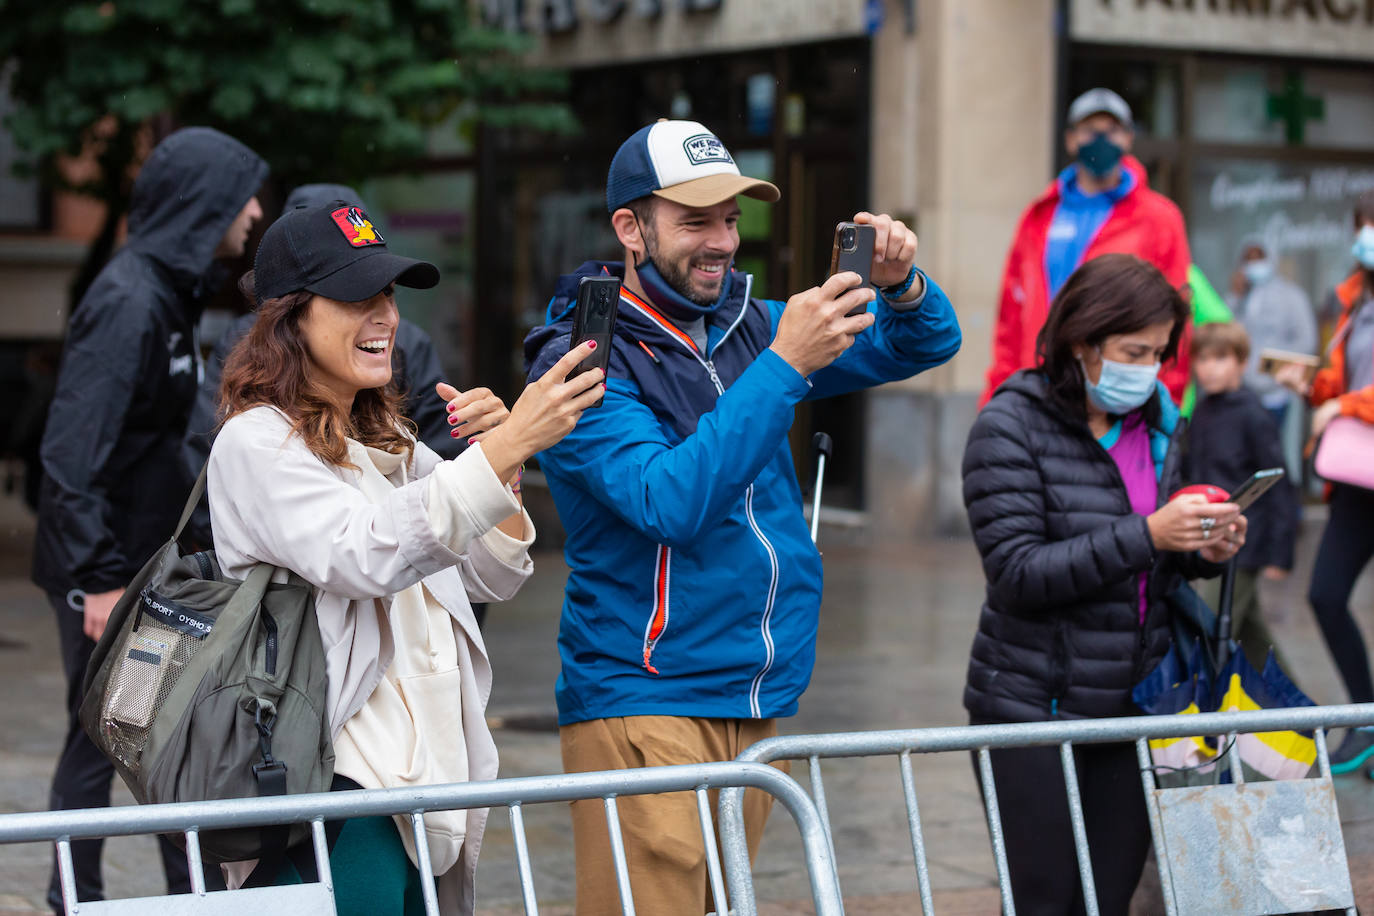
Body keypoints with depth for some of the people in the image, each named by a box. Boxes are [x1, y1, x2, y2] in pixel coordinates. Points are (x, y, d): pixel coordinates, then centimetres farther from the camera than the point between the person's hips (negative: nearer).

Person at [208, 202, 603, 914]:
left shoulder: (389, 445, 20)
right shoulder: (256, 442, -7)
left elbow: (494, 577, 19)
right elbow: (363, 555, -22)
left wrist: (497, 454, 2)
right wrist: (505, 449, -26)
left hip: (427, 769, 8)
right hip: (336, 783, -8)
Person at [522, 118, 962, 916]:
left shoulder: (745, 326, 10)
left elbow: (927, 345, 15)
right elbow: (670, 501, -24)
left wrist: (901, 285, -9)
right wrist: (784, 365, -27)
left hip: (759, 700, 7)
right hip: (645, 703, -6)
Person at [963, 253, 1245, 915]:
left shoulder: (1155, 425, 10)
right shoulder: (1011, 426, -10)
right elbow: (1017, 574, -19)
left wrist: (1201, 553, -3)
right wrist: (1146, 536, -25)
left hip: (1130, 705, 6)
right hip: (1034, 705, -6)